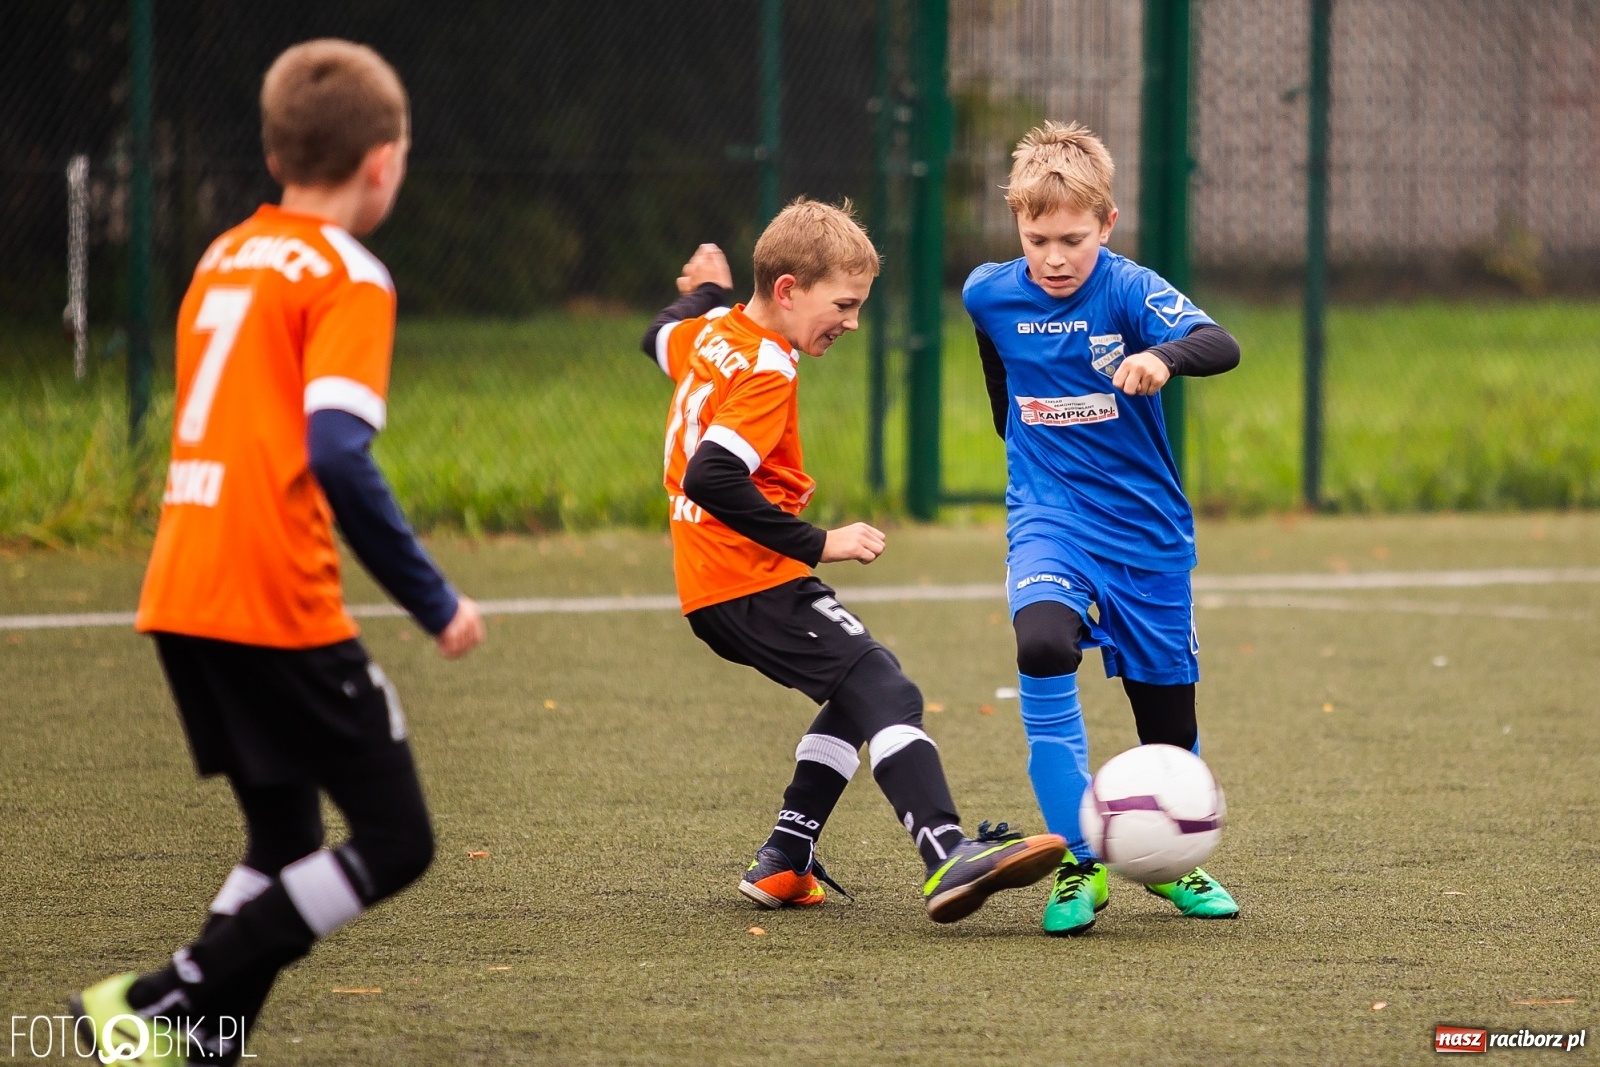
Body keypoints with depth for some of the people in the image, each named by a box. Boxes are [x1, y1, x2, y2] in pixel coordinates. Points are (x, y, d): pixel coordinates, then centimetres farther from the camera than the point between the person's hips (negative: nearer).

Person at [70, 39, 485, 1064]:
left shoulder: (224, 259, 17)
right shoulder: (347, 277, -8)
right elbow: (336, 454, -21)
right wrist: (433, 601, -14)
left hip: (181, 597, 8)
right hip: (281, 608, -8)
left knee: (285, 840, 18)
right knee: (394, 843, -1)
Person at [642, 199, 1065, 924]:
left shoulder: (708, 330, 12)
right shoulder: (767, 372, -16)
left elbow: (661, 339, 37)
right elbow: (711, 478, -29)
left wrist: (706, 292, 54)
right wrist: (818, 544, -25)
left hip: (709, 585, 10)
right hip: (754, 583, -10)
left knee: (857, 696, 23)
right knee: (886, 694, -20)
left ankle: (783, 862, 20)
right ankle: (947, 858, -38)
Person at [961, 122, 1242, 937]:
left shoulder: (1128, 290, -14)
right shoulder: (990, 295, -2)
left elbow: (1221, 346, -33)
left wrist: (1163, 357, -52)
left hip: (1145, 525, 0)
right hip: (1049, 517, 1)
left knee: (1167, 712, 7)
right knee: (1043, 643, -30)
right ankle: (1078, 865, -23)